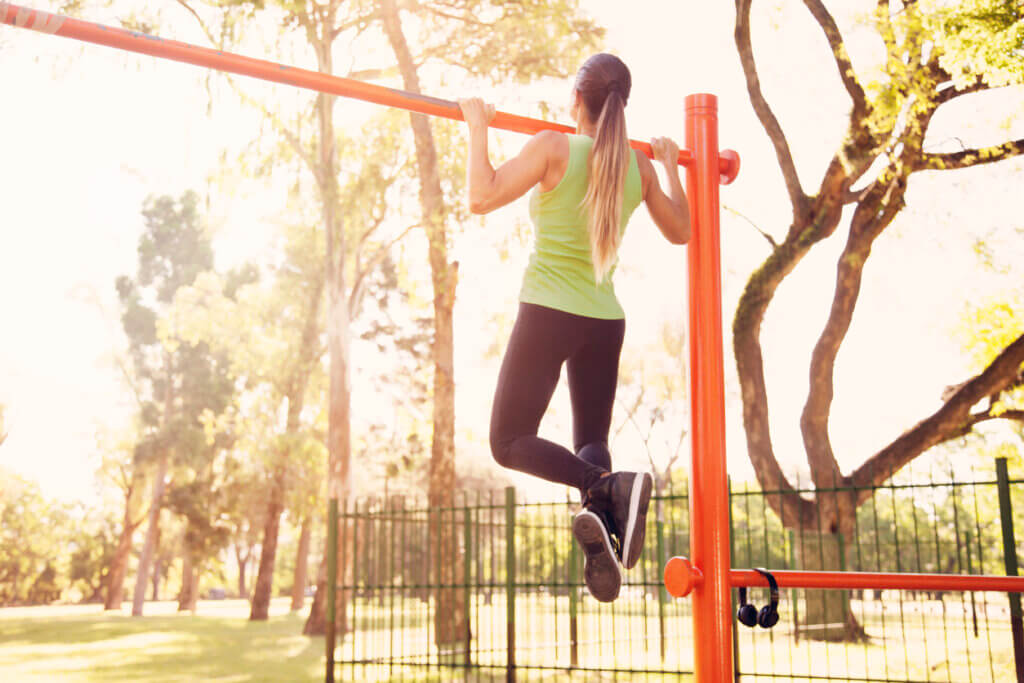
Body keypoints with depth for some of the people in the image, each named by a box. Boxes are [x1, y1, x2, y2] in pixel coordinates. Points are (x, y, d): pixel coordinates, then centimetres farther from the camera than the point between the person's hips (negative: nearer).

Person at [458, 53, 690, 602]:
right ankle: (602, 517, -18)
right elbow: (680, 231, 20)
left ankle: (608, 486, -22)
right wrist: (670, 165, 32)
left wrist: (479, 128, -2)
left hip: (548, 313, -5)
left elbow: (482, 197, -13)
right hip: (606, 321, 5)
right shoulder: (638, 166, 7)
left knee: (510, 442, 2)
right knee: (591, 440, 15)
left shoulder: (553, 147, -7)